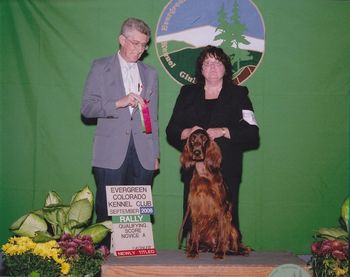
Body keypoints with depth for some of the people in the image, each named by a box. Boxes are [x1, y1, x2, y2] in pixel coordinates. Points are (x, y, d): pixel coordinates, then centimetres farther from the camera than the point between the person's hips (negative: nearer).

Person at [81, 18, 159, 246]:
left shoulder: (150, 74, 17)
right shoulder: (101, 68, 7)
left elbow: (153, 117, 17)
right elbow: (87, 107, -1)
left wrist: (155, 154, 12)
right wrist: (118, 103, -15)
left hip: (143, 154, 3)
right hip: (111, 152, -3)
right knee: (107, 211, -2)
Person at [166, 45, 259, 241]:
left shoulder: (238, 94, 12)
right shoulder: (188, 93, 18)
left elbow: (252, 133, 2)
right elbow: (171, 131, 12)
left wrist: (223, 132, -11)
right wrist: (187, 133, -9)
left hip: (226, 172, -1)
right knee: (194, 221, -7)